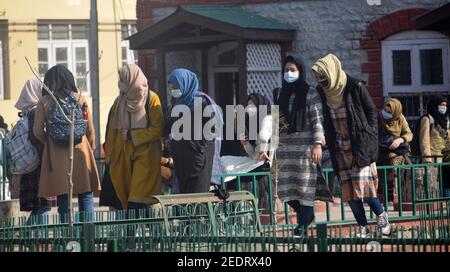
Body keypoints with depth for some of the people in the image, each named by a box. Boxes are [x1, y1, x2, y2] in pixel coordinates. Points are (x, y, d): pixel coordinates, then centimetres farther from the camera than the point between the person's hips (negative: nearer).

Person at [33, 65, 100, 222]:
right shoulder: (79, 99, 2)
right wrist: (91, 148, 22)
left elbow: (37, 132, 0)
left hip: (56, 155, 0)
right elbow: (90, 130, 6)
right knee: (86, 196, 5)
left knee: (63, 198, 5)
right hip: (80, 150, 0)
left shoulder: (44, 102, -1)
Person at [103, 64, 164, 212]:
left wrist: (132, 135, -9)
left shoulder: (151, 99, -5)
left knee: (137, 201, -13)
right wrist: (109, 155, 13)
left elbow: (157, 130, -8)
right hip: (123, 156, 5)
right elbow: (112, 130, 15)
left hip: (145, 155, -5)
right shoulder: (119, 101, 10)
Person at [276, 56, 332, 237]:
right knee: (286, 188, 1)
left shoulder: (310, 93, -1)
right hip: (286, 147, 5)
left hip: (305, 146, -5)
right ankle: (306, 216, 22)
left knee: (305, 188, -4)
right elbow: (276, 121, 16)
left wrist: (318, 144, -18)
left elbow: (317, 120, -7)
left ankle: (302, 226, 3)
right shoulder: (283, 95, 14)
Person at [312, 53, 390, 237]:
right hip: (341, 149, 5)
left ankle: (381, 214, 9)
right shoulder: (322, 93, 4)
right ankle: (363, 228, 7)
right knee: (349, 191, 0)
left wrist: (369, 138, -7)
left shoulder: (356, 88, -10)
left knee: (362, 185, -13)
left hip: (361, 145, -5)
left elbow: (372, 112, -2)